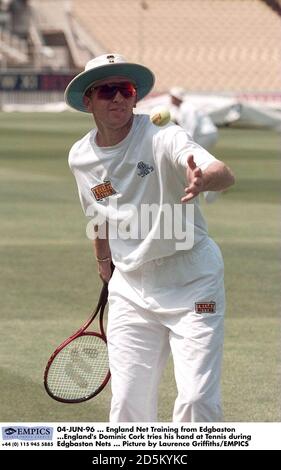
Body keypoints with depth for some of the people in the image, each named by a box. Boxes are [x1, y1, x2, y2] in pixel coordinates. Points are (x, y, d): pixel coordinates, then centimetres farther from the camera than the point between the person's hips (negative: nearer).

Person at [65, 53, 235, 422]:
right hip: (130, 289, 4)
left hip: (191, 284, -4)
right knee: (128, 404, 2)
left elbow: (225, 175, -37)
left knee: (197, 400, -10)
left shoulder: (162, 139, -18)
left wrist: (203, 179, -58)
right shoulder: (80, 158, -1)